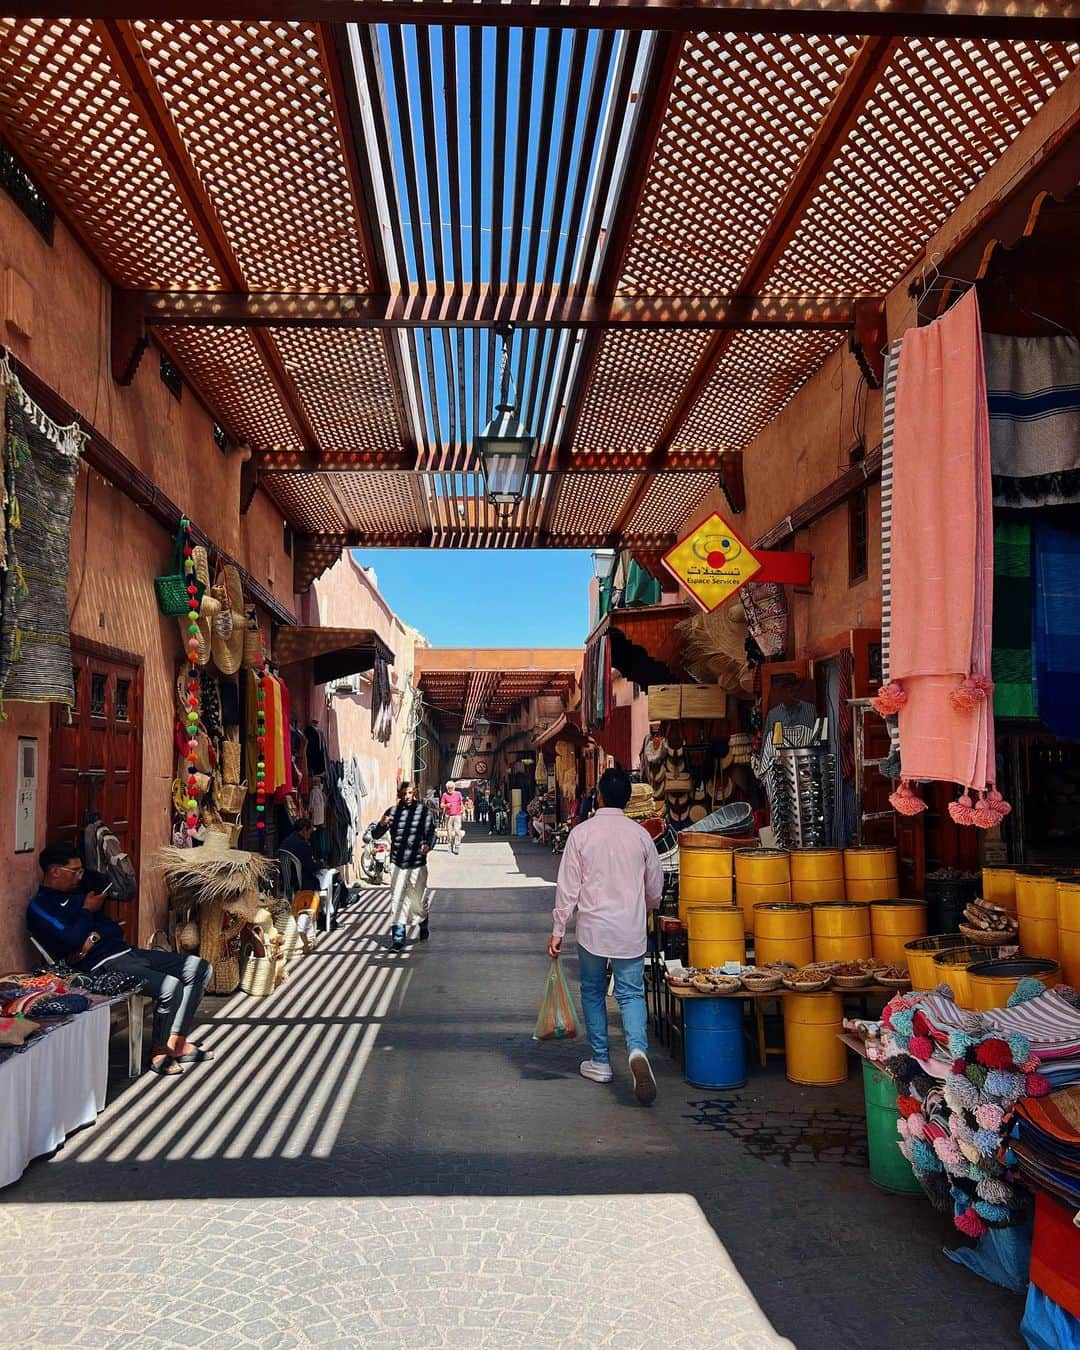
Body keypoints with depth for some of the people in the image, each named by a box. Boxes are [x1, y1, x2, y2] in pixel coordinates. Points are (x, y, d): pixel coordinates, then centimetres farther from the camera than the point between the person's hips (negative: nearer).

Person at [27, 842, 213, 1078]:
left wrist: (95, 937, -6)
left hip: (126, 952, 9)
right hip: (101, 965, -9)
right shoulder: (39, 907, -3)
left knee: (201, 969, 1)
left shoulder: (77, 894, 22)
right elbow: (74, 938, -19)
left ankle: (177, 1042, 3)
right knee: (171, 987, -30)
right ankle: (158, 1050, -5)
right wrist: (88, 910, -1)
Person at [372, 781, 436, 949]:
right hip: (397, 864, 1)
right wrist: (381, 824, -15)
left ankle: (424, 925, 41)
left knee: (419, 900, 11)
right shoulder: (392, 812, 5)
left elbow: (431, 832, -3)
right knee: (397, 901, -4)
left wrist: (428, 845, -25)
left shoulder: (423, 811, 1)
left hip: (417, 863, -1)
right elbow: (376, 835, 8)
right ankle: (397, 939, 1)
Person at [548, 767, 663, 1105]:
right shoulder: (640, 835, 0)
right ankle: (638, 1049, -20)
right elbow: (655, 889, 10)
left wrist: (557, 930, 1)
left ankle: (600, 1062, 22)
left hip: (593, 928, -1)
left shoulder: (581, 833, -6)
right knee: (632, 993, 5)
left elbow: (568, 887, -6)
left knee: (593, 992, 15)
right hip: (631, 929, 1)